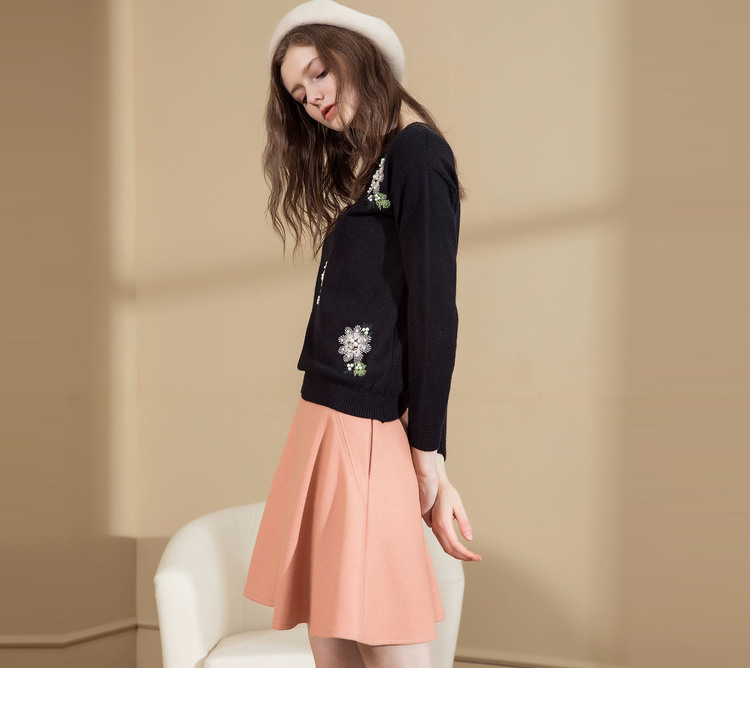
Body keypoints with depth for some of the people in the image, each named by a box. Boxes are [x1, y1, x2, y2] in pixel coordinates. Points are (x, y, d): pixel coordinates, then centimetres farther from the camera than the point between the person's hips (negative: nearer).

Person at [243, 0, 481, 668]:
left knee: (386, 642, -7)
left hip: (371, 431, -9)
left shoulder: (416, 151, -8)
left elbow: (434, 310, -13)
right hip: (324, 420, 9)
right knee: (329, 636, 10)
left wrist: (429, 458, -14)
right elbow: (347, 306, 14)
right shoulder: (357, 169, 22)